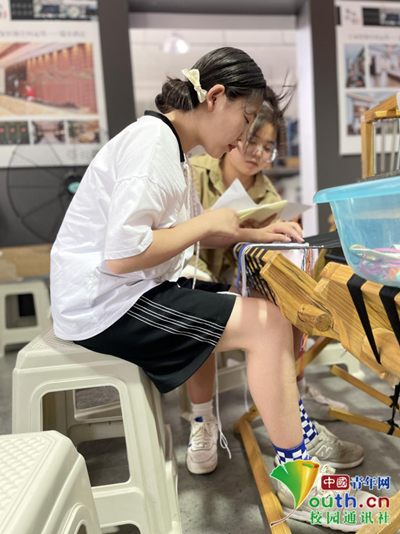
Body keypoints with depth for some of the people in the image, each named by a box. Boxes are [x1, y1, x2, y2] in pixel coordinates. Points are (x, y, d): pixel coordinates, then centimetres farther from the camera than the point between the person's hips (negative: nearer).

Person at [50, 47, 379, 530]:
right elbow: (121, 256, -26)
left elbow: (190, 232, 19)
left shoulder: (170, 145, 14)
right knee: (268, 322, -13)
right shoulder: (152, 143, -17)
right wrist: (207, 223, -15)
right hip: (104, 305, -10)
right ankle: (296, 472, 6)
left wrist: (253, 234, 6)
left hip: (126, 291, 10)